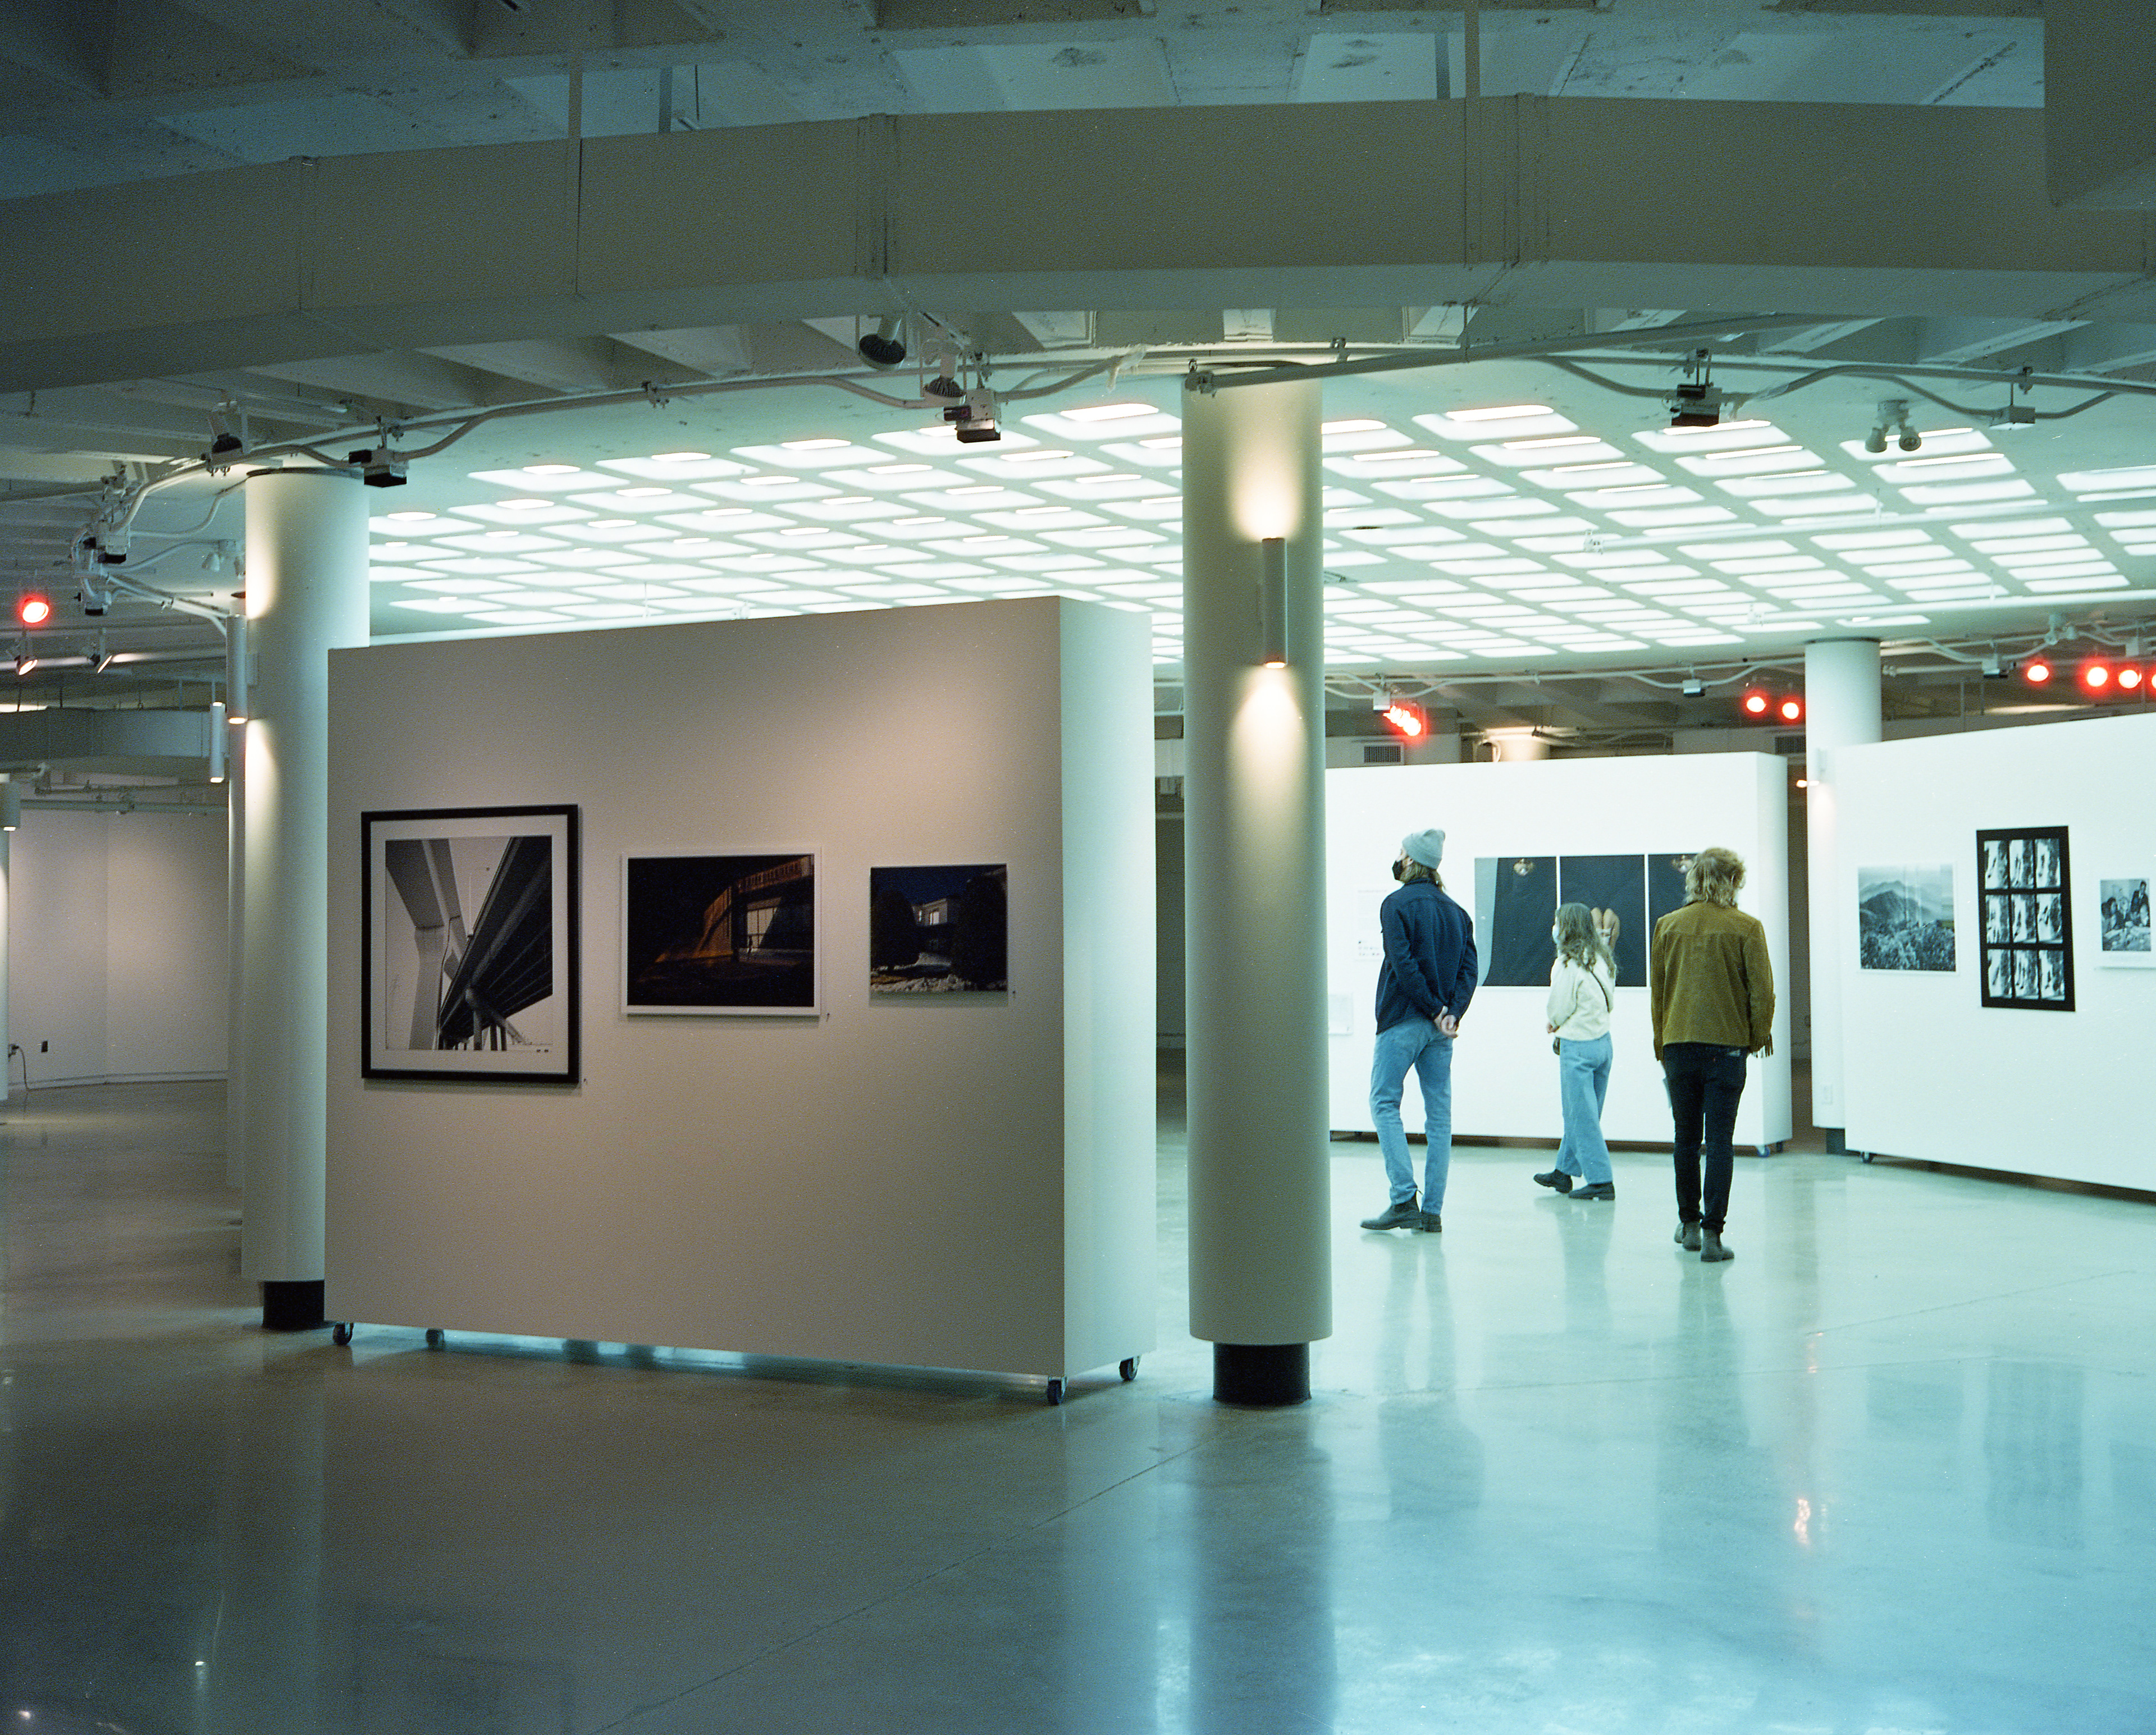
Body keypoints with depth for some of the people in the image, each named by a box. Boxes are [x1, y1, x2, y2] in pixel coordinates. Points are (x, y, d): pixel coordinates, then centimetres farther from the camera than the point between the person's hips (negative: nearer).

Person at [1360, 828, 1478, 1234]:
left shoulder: (1397, 905, -6)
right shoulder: (1456, 911, 14)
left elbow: (1404, 964, -17)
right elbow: (1469, 968, 3)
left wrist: (1434, 1009, -11)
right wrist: (1451, 1013, -7)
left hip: (1403, 1020, -6)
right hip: (1442, 1025, 6)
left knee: (1385, 1103, 1)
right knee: (1439, 1113, 6)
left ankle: (1404, 1200, -10)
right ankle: (1432, 1211, 5)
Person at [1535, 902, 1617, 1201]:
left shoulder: (1568, 964, -15)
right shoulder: (1603, 959, 6)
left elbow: (1560, 1008, -10)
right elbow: (1610, 1003, 12)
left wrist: (1554, 1024, 11)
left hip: (1577, 1045, -8)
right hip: (1603, 1039, 8)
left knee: (1581, 1115, -2)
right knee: (1580, 1112, 16)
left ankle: (1600, 1180, -3)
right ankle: (1564, 1171, 26)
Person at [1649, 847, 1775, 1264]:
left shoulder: (1667, 926, 2)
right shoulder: (1745, 928, -6)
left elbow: (1656, 989, 7)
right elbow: (1762, 990, -6)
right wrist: (1760, 1036, 10)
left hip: (1679, 1043, 3)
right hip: (1726, 1043, -3)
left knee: (1686, 1137, 15)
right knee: (1719, 1140, -1)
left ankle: (1689, 1224, 24)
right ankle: (1712, 1233, -6)